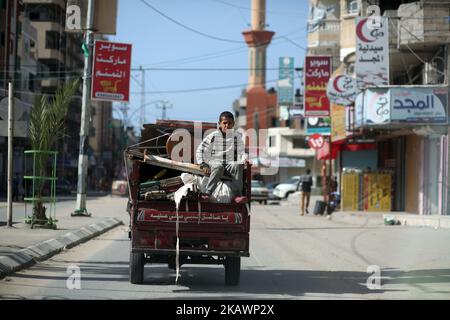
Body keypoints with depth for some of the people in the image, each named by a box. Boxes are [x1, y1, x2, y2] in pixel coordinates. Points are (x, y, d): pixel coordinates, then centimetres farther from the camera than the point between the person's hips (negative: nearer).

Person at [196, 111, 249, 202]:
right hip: (215, 163, -2)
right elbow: (200, 150, 5)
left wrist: (244, 159, -14)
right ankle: (207, 193, -49)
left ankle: (237, 194, -39)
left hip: (230, 164, 2)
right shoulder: (212, 136, 6)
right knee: (218, 167, -38)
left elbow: (241, 152, 10)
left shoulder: (237, 136, 12)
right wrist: (203, 165, -8)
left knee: (237, 165, -33)